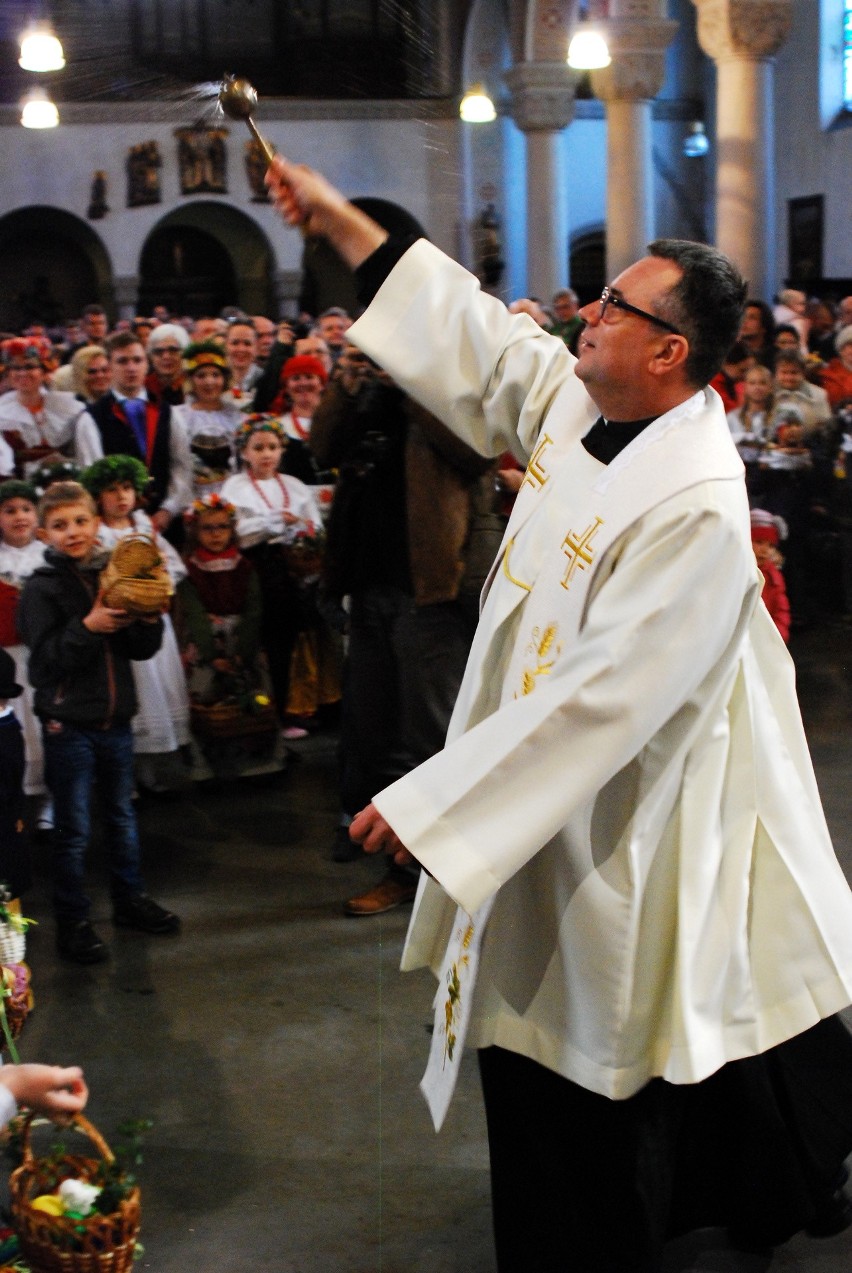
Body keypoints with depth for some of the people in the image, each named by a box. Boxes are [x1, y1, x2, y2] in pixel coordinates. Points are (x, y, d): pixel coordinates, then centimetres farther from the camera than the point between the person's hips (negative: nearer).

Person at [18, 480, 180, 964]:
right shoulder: (42, 588, -9)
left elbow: (142, 651, 5)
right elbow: (46, 659, -17)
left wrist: (149, 620, -14)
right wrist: (88, 628, -27)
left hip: (116, 716, 5)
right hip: (68, 724, -5)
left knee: (123, 814, 19)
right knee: (74, 828, 4)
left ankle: (131, 898, 35)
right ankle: (73, 921, 15)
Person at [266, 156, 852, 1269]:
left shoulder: (695, 508, -29)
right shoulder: (579, 401, -4)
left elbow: (600, 695, -31)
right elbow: (478, 339, 9)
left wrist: (433, 802, -29)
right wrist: (339, 220, 7)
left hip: (615, 817, -9)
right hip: (546, 788, 9)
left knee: (586, 1064, 6)